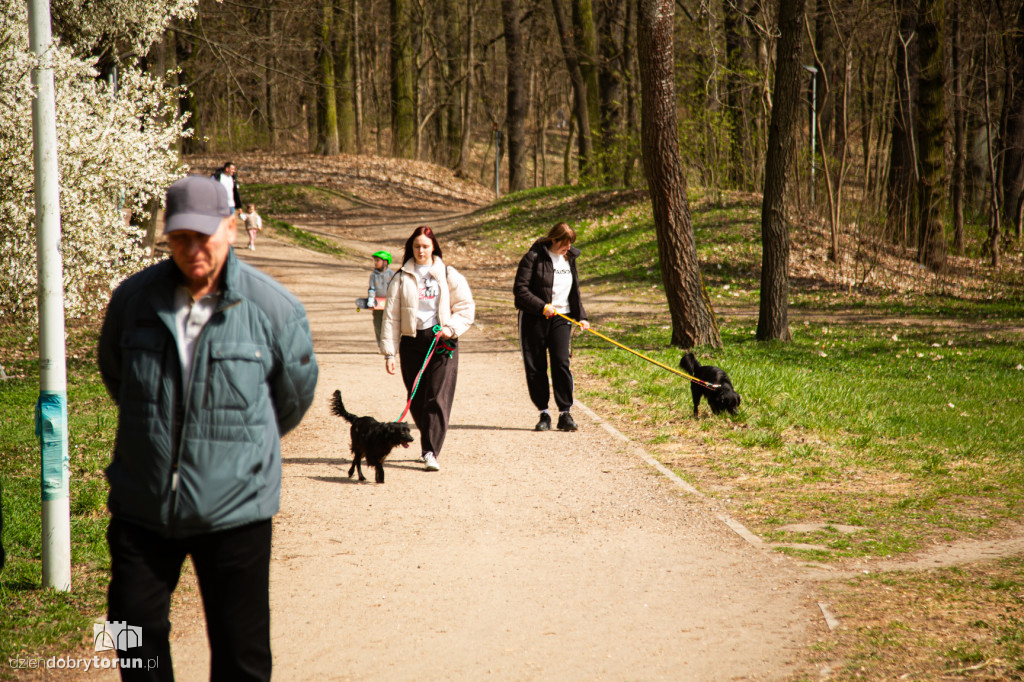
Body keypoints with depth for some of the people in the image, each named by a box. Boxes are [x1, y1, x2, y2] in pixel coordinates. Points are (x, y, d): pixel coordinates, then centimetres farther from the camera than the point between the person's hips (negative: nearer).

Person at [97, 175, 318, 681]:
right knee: (136, 630, 8)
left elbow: (293, 397, 9)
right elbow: (112, 373, 19)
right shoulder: (133, 298, -2)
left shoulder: (273, 308, -9)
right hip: (140, 506, 2)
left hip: (233, 510, -2)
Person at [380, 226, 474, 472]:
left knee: (438, 398, -11)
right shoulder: (401, 279, 8)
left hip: (442, 342, -2)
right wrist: (389, 352, 0)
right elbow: (391, 316, 6)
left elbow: (466, 307, 9)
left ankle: (431, 452, -14)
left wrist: (451, 328, -8)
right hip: (412, 342, 2)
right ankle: (430, 441, 26)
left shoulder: (448, 275, 6)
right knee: (416, 400, 6)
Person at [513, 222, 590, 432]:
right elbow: (520, 289, -11)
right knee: (535, 367, 0)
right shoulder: (534, 257, -6)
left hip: (561, 318, 3)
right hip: (534, 319, -3)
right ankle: (544, 414, 10)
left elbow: (575, 291, 23)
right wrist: (542, 307, -18)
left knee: (562, 363, -11)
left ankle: (565, 414, -5)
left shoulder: (569, 259, 13)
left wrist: (581, 316, 13)